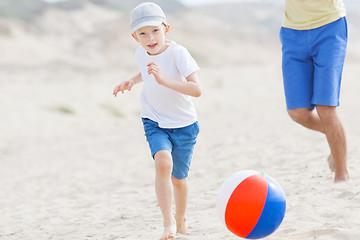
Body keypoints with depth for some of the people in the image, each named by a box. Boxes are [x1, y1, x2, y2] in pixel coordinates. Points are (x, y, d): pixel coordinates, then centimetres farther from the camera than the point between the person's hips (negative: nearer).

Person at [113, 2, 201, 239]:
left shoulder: (178, 53, -24)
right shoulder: (141, 54, -6)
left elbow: (196, 89, -35)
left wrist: (164, 80, -44)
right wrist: (132, 81, 3)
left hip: (184, 124, -2)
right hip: (155, 123, 2)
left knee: (178, 178, 11)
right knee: (163, 162, -26)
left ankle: (181, 219, 39)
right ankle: (168, 221, -19)